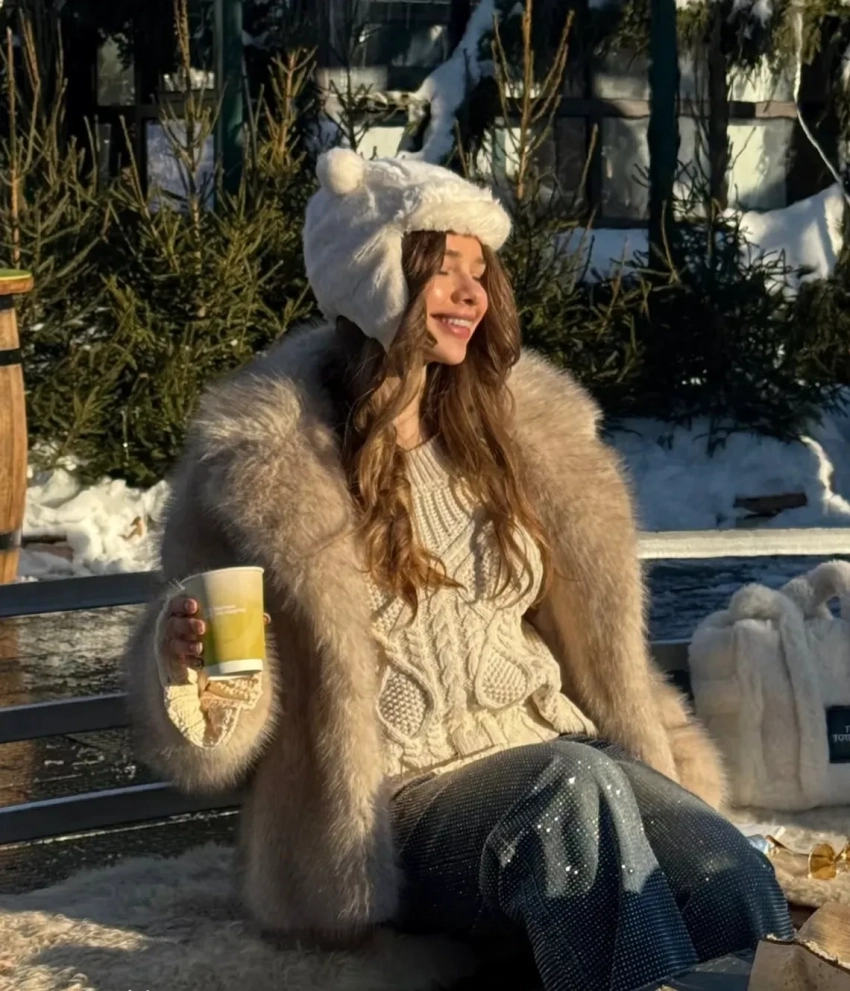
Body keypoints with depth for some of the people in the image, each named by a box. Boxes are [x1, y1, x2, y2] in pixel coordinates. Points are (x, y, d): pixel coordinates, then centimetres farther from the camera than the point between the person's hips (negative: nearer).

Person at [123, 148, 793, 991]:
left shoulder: (516, 424, 12)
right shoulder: (265, 465, -4)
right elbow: (208, 747, -1)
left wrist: (665, 760, 12)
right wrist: (184, 660, -23)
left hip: (551, 750, 5)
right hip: (392, 810, -4)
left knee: (738, 883, -27)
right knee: (581, 789, -35)